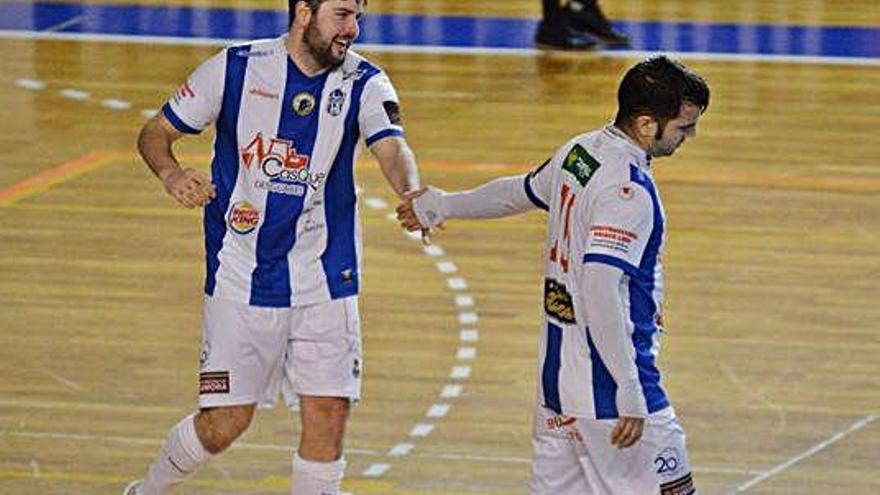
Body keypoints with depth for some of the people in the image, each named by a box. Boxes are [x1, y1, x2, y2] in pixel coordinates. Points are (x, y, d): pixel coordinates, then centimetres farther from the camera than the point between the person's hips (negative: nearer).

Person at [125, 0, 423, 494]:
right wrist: (171, 174, -22)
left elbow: (391, 147, -21)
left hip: (326, 280, 2)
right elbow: (156, 132, 1)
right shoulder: (236, 68, -6)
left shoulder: (364, 83, -3)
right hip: (241, 277, -2)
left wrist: (412, 195, -43)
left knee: (328, 415, -5)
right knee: (225, 422, -1)